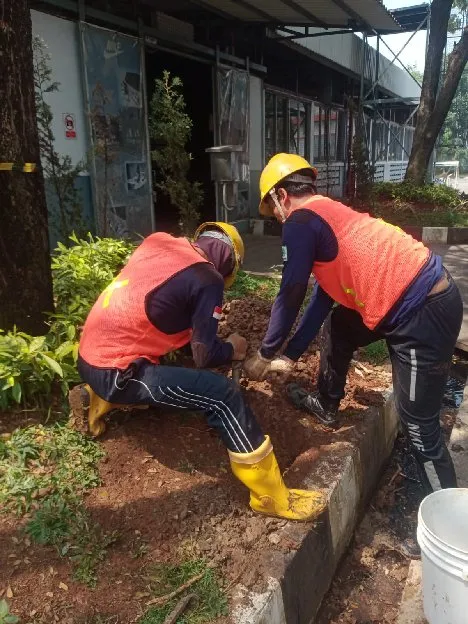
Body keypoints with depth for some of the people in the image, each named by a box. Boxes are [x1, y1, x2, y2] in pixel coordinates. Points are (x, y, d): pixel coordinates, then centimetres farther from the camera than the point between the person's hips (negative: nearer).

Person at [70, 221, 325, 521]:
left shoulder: (160, 242, 7)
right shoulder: (207, 279, -12)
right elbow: (205, 357, -9)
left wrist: (201, 318, 24)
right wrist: (233, 349, 12)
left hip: (90, 356, 8)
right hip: (113, 372, -8)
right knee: (224, 395, -13)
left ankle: (97, 399, 26)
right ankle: (272, 496, -3)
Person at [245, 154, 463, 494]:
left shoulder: (301, 221, -10)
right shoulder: (328, 213, 18)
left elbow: (289, 298, -6)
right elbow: (324, 296, 19)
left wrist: (265, 355, 9)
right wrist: (291, 355, 22)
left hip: (424, 311, -10)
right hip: (422, 297, 10)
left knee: (419, 425, 1)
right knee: (338, 326, 26)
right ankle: (327, 406, 42)